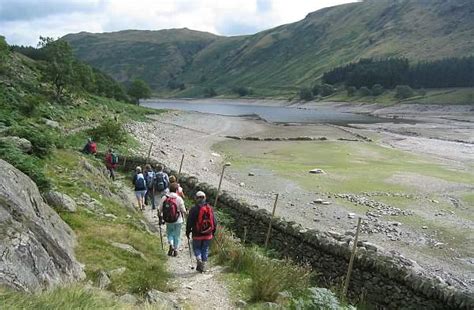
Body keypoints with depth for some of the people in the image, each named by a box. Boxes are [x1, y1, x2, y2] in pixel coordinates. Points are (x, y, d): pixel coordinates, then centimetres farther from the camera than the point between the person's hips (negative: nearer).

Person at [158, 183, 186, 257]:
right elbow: (183, 211, -9)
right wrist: (183, 217, 12)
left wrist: (160, 218, 11)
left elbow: (159, 209, -3)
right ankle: (175, 250, 20)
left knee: (169, 233, 22)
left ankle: (171, 245, 0)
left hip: (168, 221, 2)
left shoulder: (164, 198, -6)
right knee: (177, 235, 14)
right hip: (178, 221, -2)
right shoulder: (179, 199, -13)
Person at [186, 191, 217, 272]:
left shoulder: (194, 209, -12)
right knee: (205, 249, 14)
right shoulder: (210, 208, 0)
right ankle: (203, 266, 16)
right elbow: (214, 222, 5)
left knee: (196, 248, 15)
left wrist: (187, 232, 6)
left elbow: (189, 223, -8)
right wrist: (213, 232, 18)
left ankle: (199, 259, -10)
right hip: (208, 235, 3)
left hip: (197, 235, -3)